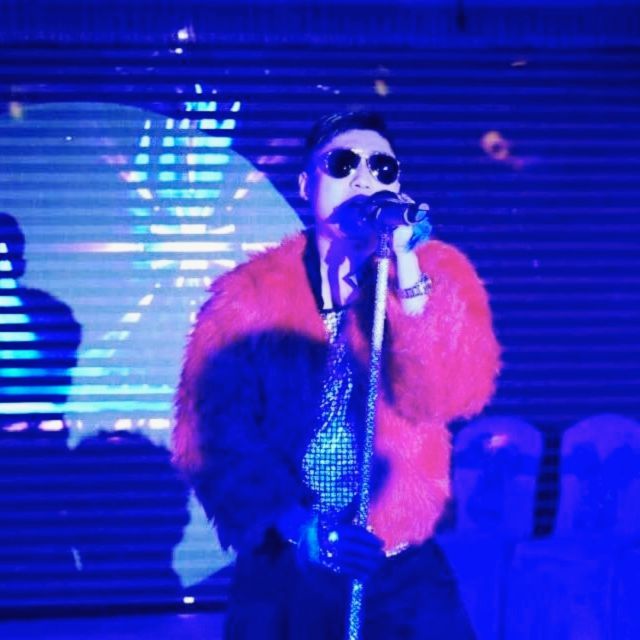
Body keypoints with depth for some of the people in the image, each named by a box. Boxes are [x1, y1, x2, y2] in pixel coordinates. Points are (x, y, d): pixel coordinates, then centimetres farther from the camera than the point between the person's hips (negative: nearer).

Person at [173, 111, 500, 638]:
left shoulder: (436, 273, 2)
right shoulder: (251, 292, 1)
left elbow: (446, 398, -14)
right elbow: (218, 429, -8)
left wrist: (405, 260, -19)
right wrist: (300, 527, -20)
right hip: (283, 573, 0)